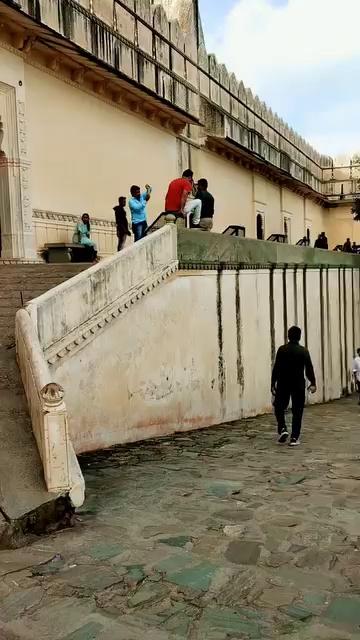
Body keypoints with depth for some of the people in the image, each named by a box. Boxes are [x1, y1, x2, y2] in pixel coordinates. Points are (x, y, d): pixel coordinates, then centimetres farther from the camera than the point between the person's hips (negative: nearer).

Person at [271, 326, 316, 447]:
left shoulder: (282, 350, -5)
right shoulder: (304, 351, -4)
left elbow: (276, 368, -5)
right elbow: (309, 368, -4)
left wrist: (273, 383, 1)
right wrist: (313, 383, 4)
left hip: (283, 384, 0)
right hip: (298, 385, 0)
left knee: (279, 407, 15)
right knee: (297, 411, 6)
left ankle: (283, 429, -6)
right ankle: (294, 438, 5)